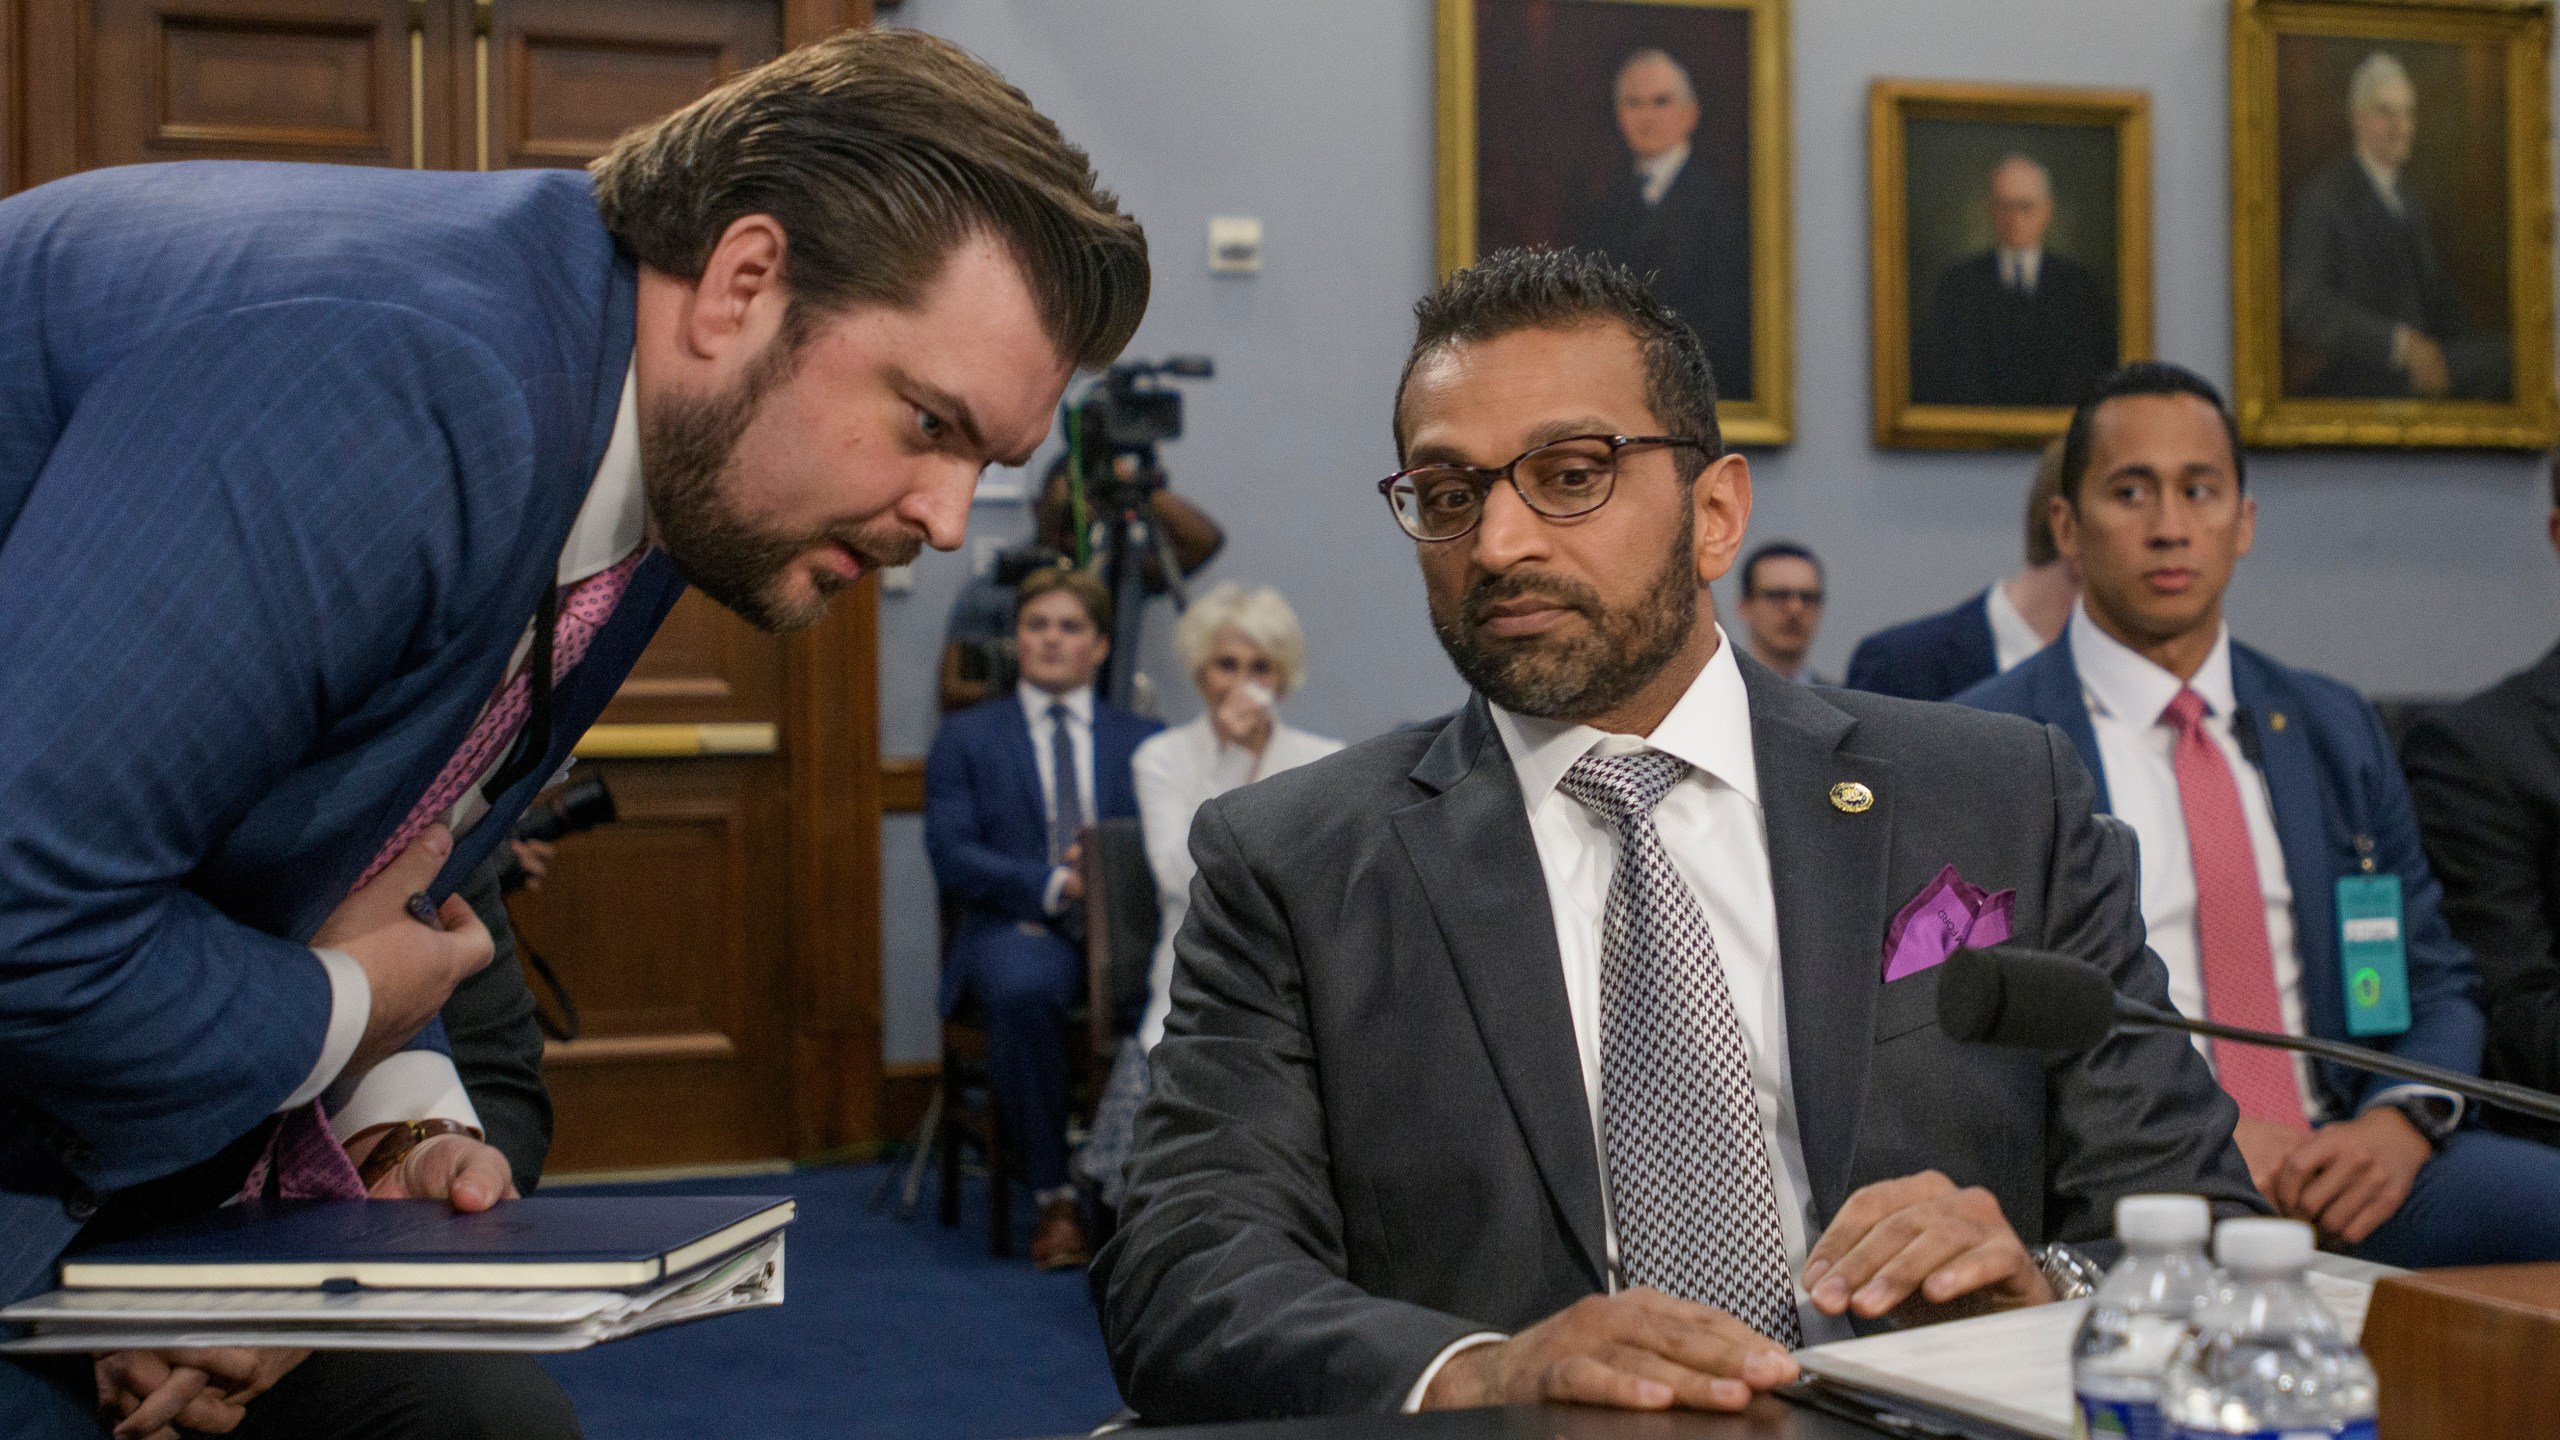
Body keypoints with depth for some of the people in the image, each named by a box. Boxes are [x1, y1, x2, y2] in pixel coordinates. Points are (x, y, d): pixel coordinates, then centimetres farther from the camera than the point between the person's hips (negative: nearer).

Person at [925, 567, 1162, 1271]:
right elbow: (952, 857, 1)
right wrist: (1051, 885, -13)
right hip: (1019, 927, -1)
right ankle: (1053, 1195, -24)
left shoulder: (1145, 740, 20)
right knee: (1021, 990, -39)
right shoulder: (964, 737, 15)